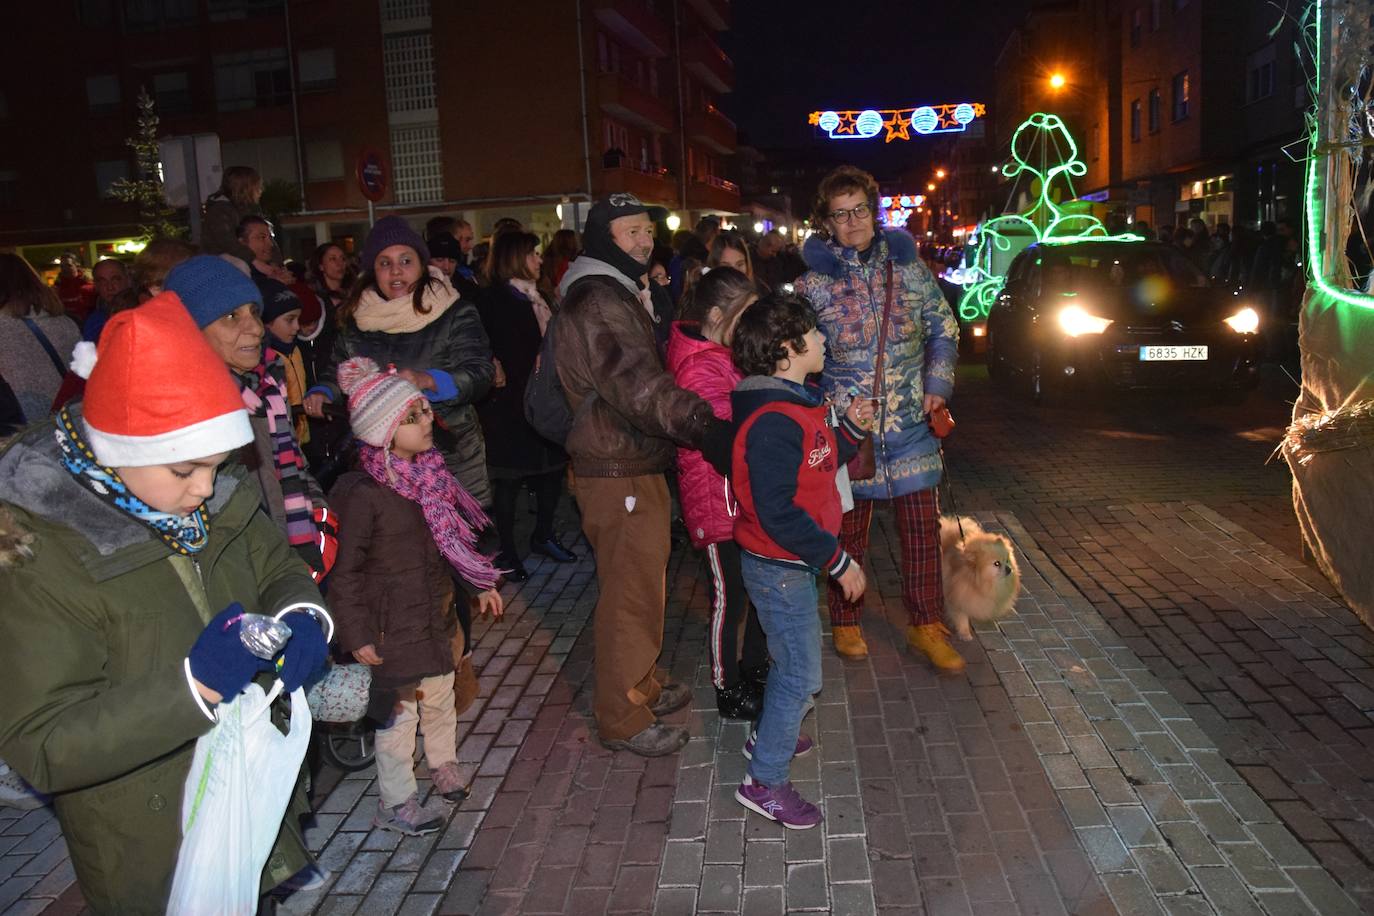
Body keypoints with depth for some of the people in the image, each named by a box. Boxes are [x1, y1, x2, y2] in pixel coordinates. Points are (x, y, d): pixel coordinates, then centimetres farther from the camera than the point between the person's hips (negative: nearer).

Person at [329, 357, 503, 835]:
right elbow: (345, 571, -17)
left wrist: (482, 584, 18)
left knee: (441, 697, 21)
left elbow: (455, 537, 14)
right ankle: (395, 803, 21)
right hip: (392, 626, -7)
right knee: (399, 710, 4)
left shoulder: (430, 472, 1)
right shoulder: (364, 494, -22)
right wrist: (357, 634, -16)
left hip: (437, 613, 7)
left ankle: (444, 764, 44)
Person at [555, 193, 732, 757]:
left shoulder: (620, 296, 17)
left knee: (642, 583, 22)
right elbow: (637, 386, -32)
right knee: (630, 594, -1)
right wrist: (704, 424, -41)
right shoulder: (598, 302, -19)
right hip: (619, 475, -11)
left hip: (637, 466, 11)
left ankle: (641, 687, 39)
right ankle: (623, 720, 14)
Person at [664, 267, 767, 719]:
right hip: (717, 500, -10)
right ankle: (728, 691, 22)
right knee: (730, 596, 4)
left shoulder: (723, 355, 10)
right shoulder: (701, 367, -21)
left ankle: (755, 669, 39)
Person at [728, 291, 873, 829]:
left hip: (792, 562, 10)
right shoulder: (773, 422, -26)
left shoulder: (798, 405, 7)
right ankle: (764, 782, 12)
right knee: (802, 674, -1)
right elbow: (777, 512, -29)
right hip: (780, 567, -10)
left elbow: (816, 468, 14)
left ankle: (769, 738, 44)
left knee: (793, 660, 24)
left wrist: (851, 429, 0)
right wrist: (838, 561, -22)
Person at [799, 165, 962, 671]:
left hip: (912, 421, 2)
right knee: (849, 529, 10)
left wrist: (938, 384, 1)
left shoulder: (907, 263, 3)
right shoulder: (813, 281, -4)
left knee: (922, 527, 7)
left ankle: (926, 626, 22)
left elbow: (943, 326, 11)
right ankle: (845, 622, 28)